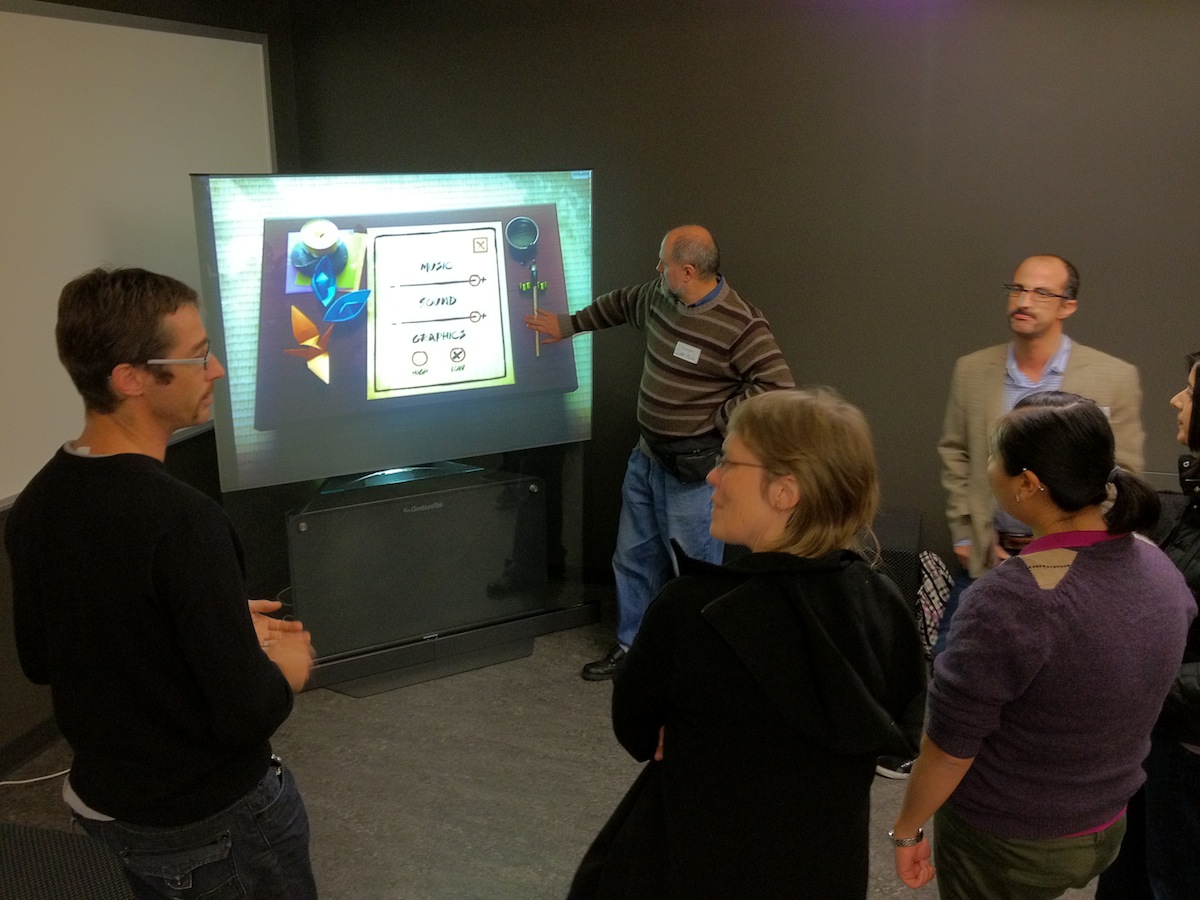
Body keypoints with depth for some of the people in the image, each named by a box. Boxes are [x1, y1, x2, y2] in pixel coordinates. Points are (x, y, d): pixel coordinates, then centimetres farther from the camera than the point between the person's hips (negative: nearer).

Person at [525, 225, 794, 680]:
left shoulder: (741, 326, -22)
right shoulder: (658, 297, 3)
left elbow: (778, 386, -24)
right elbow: (620, 303, 24)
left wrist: (718, 417, -19)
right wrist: (569, 325, 31)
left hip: (694, 469, -8)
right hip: (647, 456, 8)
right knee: (633, 558, 19)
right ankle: (631, 646, 36)